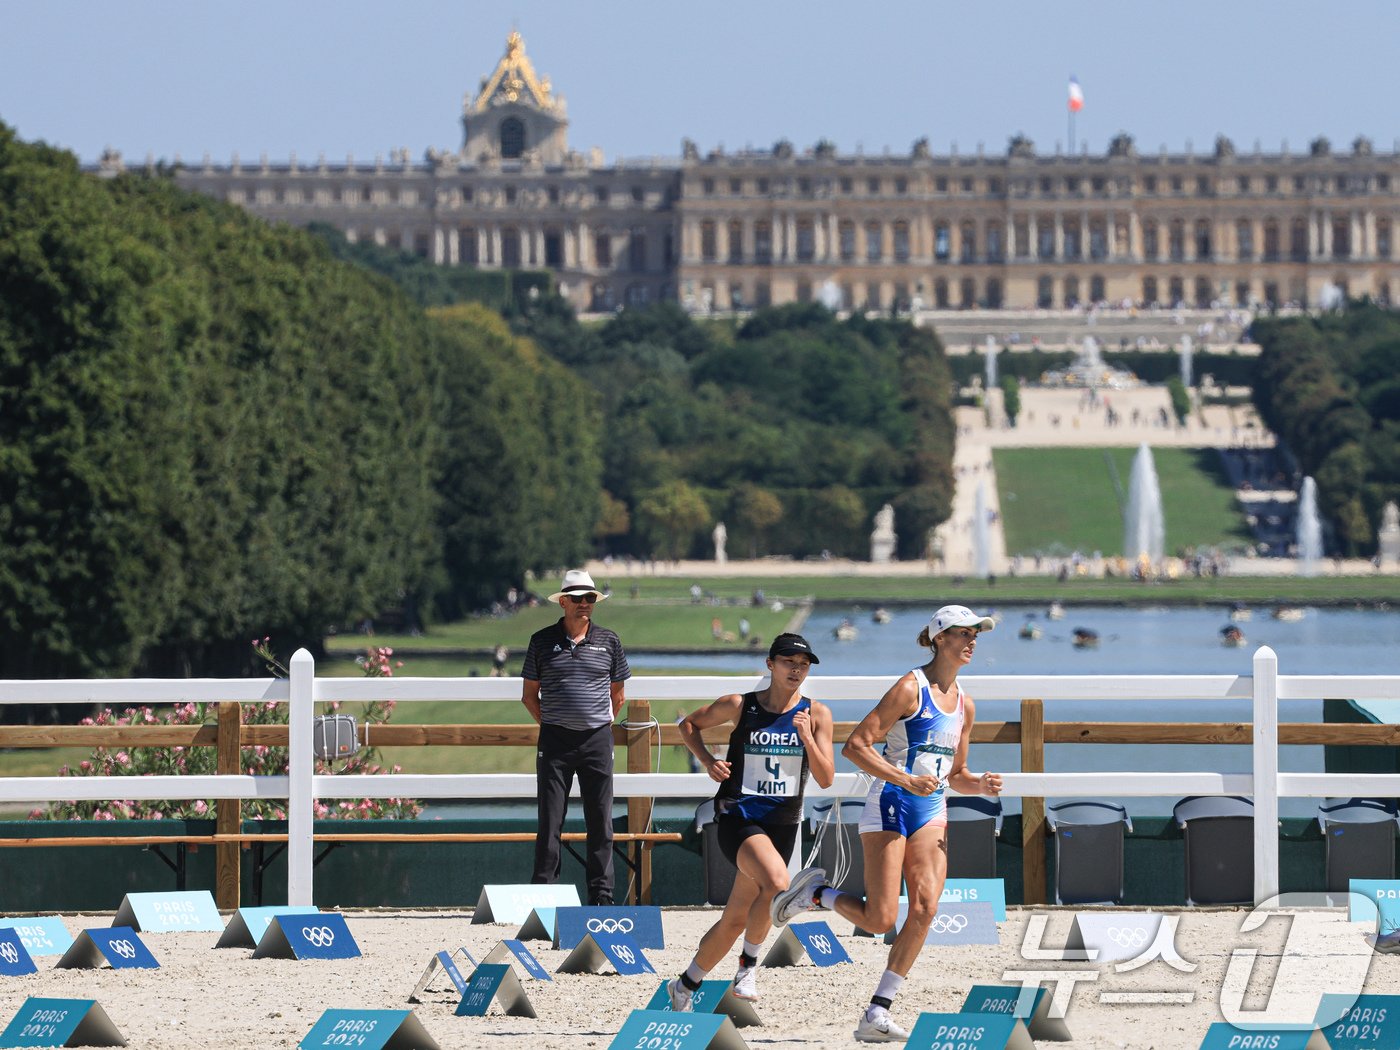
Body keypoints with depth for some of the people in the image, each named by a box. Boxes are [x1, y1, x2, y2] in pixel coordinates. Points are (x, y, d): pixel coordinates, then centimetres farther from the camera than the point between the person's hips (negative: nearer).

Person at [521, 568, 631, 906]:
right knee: (550, 821, -2)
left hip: (597, 740, 1)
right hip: (555, 740, -1)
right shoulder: (543, 641, 4)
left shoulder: (608, 641, 7)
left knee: (600, 821, 2)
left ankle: (601, 896, 7)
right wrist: (552, 726, 6)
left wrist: (600, 725, 10)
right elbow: (529, 694, 11)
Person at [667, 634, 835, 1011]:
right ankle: (749, 965, -12)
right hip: (739, 814, -4)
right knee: (777, 883, -31)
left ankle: (684, 987, 28)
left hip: (782, 823, 4)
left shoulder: (816, 715, 2)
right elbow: (689, 724, 14)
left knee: (735, 918, 9)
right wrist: (708, 761, -2)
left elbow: (825, 779, -1)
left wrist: (807, 738, -15)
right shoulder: (739, 706, -2)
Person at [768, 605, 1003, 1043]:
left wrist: (979, 785, 2)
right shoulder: (910, 689, -9)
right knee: (879, 920, -11)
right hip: (889, 808, -6)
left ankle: (877, 1013, -10)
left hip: (932, 812, 6)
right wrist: (905, 780, -23)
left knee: (925, 906, -13)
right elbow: (856, 746, -14)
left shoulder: (964, 705, 14)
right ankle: (814, 892, 19)